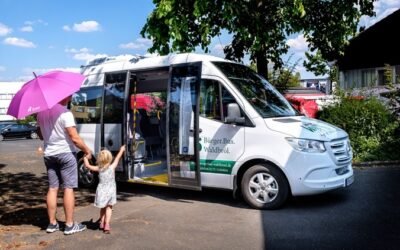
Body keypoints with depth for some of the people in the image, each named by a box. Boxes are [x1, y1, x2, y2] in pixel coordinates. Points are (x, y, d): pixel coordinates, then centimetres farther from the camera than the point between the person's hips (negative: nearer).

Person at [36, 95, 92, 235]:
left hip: (48, 154, 7)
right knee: (68, 188, -1)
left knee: (52, 188, 11)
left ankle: (52, 224, 15)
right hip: (65, 153, -7)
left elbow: (40, 135, 19)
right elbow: (75, 138, -18)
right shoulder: (65, 113, -15)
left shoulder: (41, 113, 8)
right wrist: (87, 151, -6)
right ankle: (70, 225, 3)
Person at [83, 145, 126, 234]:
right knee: (109, 208, 6)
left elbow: (87, 165, 3)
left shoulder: (99, 168, -5)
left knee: (102, 208, 20)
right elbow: (117, 158, 9)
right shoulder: (112, 167, -6)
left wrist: (85, 158, 19)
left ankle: (102, 223, 26)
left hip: (101, 191, 1)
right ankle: (107, 224, -6)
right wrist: (121, 150, 23)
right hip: (110, 191, -1)